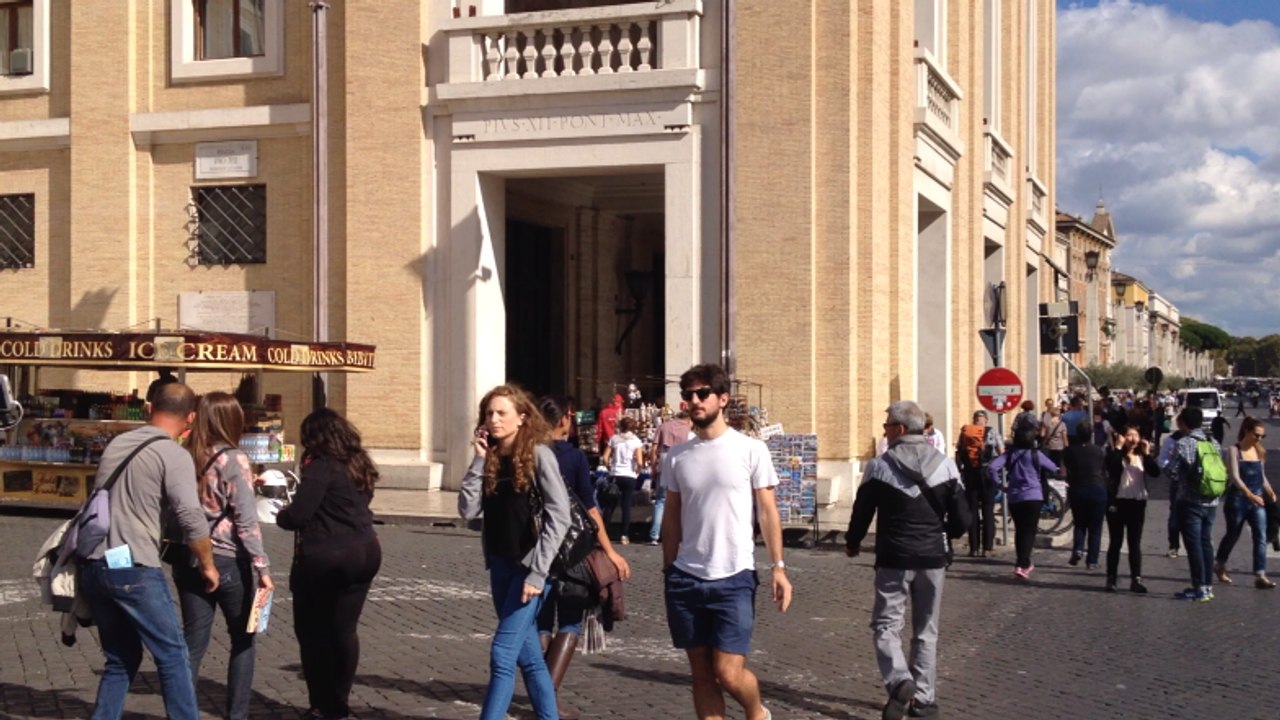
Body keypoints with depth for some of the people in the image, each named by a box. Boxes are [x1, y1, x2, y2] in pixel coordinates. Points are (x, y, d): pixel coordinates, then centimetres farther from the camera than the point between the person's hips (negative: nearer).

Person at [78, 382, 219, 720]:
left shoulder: (116, 444, 12)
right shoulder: (174, 454, -9)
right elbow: (191, 519, -15)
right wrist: (208, 565, -2)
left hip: (92, 566, 7)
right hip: (133, 569, -7)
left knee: (121, 660, 17)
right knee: (173, 656, 4)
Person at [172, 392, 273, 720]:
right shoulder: (234, 460, -12)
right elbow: (246, 520, -16)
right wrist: (262, 566, -13)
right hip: (228, 562, -4)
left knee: (193, 643, 9)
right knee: (243, 640, 12)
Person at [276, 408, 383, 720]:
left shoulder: (321, 466, -13)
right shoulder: (360, 465, 11)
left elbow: (298, 515, -18)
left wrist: (280, 516, 5)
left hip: (325, 556, -7)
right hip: (365, 551, 7)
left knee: (313, 631, 7)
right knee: (345, 629, 11)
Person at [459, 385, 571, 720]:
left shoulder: (538, 455, -10)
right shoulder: (490, 458, 7)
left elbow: (559, 517, -14)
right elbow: (468, 510, -2)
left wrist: (538, 572, -19)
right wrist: (478, 461, -7)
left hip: (529, 567, -6)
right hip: (500, 566, 6)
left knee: (502, 653, -10)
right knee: (529, 655, 12)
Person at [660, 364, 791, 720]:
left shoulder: (751, 450, -3)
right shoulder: (676, 457, 6)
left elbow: (767, 511, -1)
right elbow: (671, 519, 12)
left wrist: (778, 567, -7)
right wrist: (667, 573, 10)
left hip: (734, 578, -3)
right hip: (685, 579, 4)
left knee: (728, 673, -7)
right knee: (701, 673, 8)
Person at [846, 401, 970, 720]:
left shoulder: (880, 466, -8)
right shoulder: (945, 464, -1)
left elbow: (862, 512, -1)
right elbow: (962, 519, 0)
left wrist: (852, 544, 19)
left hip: (894, 558, -3)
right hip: (933, 558, 3)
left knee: (886, 624, 4)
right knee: (926, 631, 14)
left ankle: (899, 681, -20)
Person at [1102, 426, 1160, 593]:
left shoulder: (1142, 456, 8)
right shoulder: (1115, 454, -3)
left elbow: (1156, 472, -6)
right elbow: (1112, 467, -25)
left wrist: (1147, 453, -12)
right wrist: (1118, 447, -18)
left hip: (1138, 502, 3)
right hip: (1118, 502, -3)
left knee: (1135, 543, 5)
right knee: (1115, 542, 3)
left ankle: (1136, 579, 6)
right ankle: (1111, 579, 10)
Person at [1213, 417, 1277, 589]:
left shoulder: (1259, 451, 8)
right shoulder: (1234, 450, -9)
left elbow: (1262, 475, 17)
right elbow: (1235, 476, -19)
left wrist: (1269, 491, -2)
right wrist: (1250, 494, -32)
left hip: (1257, 501, 5)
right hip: (1237, 499, -5)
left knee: (1261, 537, -7)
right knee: (1232, 535, 10)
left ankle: (1260, 576, -9)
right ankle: (1220, 566, 33)